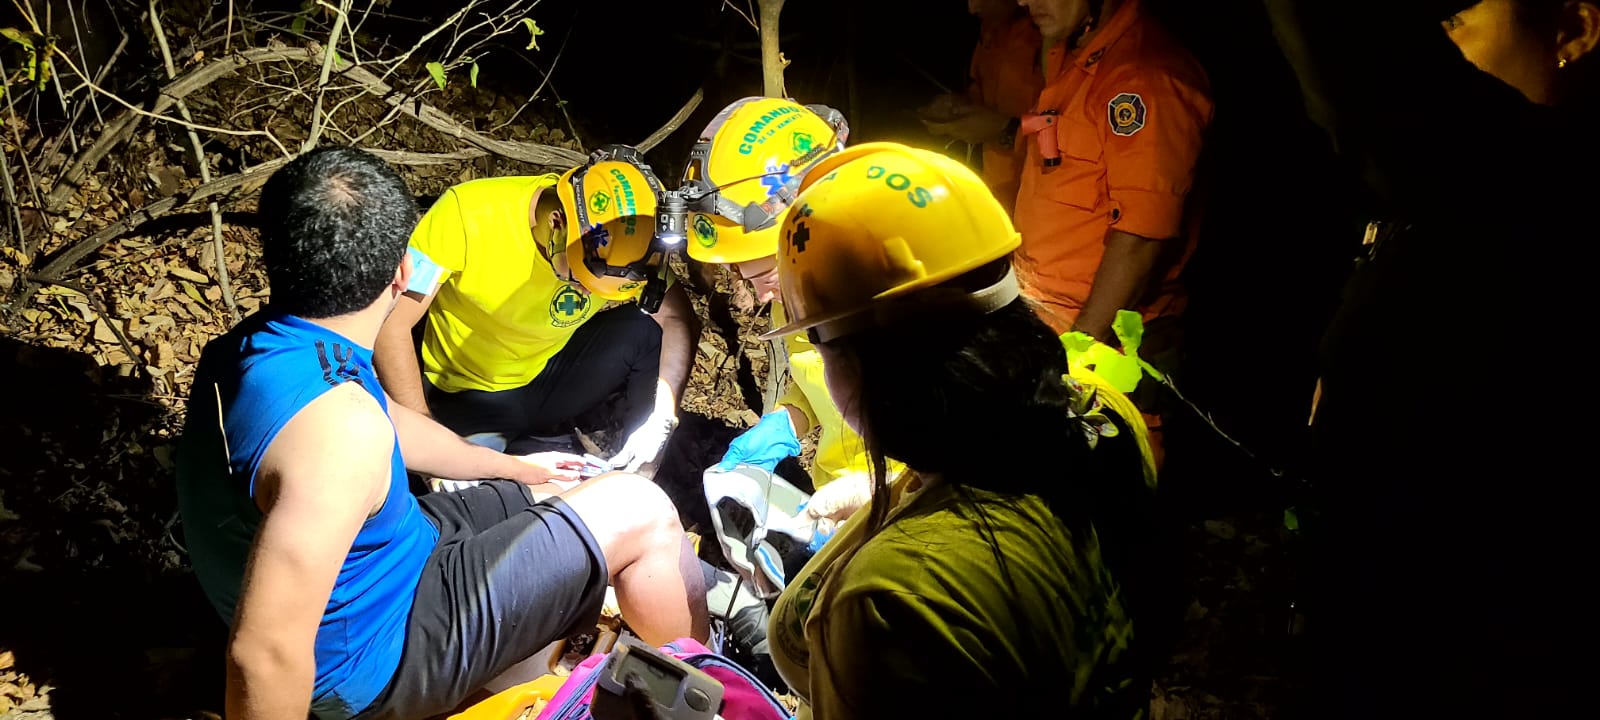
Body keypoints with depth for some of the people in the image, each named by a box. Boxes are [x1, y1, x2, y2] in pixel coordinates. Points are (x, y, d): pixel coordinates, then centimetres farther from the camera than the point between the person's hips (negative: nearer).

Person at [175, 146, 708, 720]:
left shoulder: (252, 345, -5)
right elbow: (265, 654, -38)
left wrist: (513, 468, 27)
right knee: (641, 514, -2)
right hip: (375, 657, -9)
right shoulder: (337, 423, -37)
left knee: (555, 496, 22)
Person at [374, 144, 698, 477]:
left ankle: (642, 468, -2)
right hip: (464, 399, -2)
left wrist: (661, 418, -23)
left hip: (555, 379, 2)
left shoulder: (620, 242, -18)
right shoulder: (466, 212, -28)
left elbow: (677, 318, -8)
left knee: (643, 331, -22)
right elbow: (393, 326, -25)